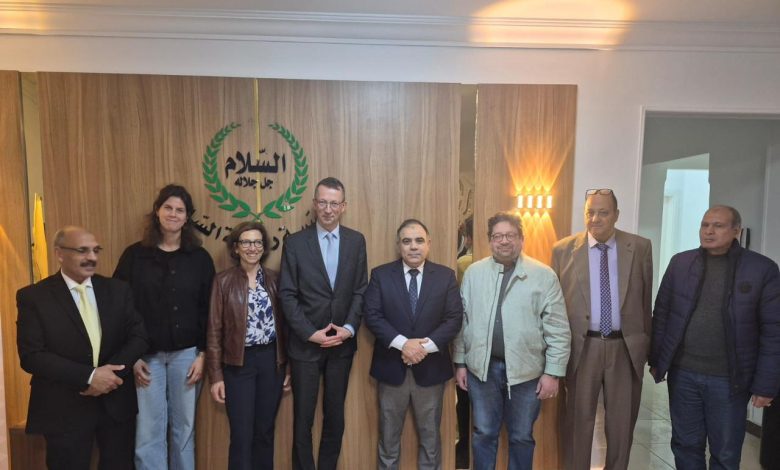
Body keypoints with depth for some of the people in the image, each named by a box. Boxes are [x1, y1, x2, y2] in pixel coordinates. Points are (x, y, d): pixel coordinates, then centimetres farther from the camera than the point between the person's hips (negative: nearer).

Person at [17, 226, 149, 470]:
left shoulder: (118, 290, 3)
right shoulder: (33, 296, -6)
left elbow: (139, 336, -1)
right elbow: (31, 356, -13)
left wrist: (109, 372, -17)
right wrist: (88, 376, -21)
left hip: (116, 402, 3)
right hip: (64, 408, -3)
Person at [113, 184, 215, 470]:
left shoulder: (200, 258, 1)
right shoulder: (134, 255, 0)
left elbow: (208, 310, 1)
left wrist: (202, 354, -4)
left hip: (186, 353, 1)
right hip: (147, 355, 0)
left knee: (184, 428, 11)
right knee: (148, 433, 3)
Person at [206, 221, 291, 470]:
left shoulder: (274, 279, 4)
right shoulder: (223, 281, -3)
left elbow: (283, 323, 6)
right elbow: (214, 330, -3)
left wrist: (289, 365, 6)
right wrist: (216, 375, -5)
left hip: (271, 360, 3)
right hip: (239, 362, -2)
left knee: (265, 431, 13)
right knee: (242, 436, 1)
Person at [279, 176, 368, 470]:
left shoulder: (356, 241, 2)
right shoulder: (295, 242, -4)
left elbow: (361, 290, 2)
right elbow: (287, 294, -7)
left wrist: (349, 328, -10)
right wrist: (311, 334, -13)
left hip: (342, 344, 2)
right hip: (305, 344, -2)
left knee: (335, 416, 15)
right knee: (303, 417, 10)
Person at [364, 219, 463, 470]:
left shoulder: (446, 276, 0)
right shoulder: (380, 274, -2)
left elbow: (454, 318, -6)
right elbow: (372, 315, -10)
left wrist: (426, 347, -18)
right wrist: (403, 344, -20)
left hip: (431, 367, 1)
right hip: (391, 366, 0)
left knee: (430, 435, 16)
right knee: (388, 435, 15)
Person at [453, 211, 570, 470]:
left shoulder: (544, 275, -5)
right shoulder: (473, 272, 2)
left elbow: (558, 330, -5)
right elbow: (462, 320, 5)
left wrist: (553, 372, -7)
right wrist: (460, 362, 4)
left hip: (526, 370, -1)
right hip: (482, 367, 2)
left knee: (521, 436, 15)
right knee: (483, 434, 14)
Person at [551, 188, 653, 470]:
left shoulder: (640, 247, 0)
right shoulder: (564, 250, -3)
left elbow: (646, 299, 6)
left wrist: (648, 343, 8)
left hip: (627, 347, 1)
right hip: (582, 347, -1)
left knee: (622, 421, 16)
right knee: (578, 420, 12)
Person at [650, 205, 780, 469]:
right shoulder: (680, 263, 2)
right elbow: (661, 313, 5)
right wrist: (655, 360, 4)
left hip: (729, 379, -2)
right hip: (682, 373, 2)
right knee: (685, 446, 14)